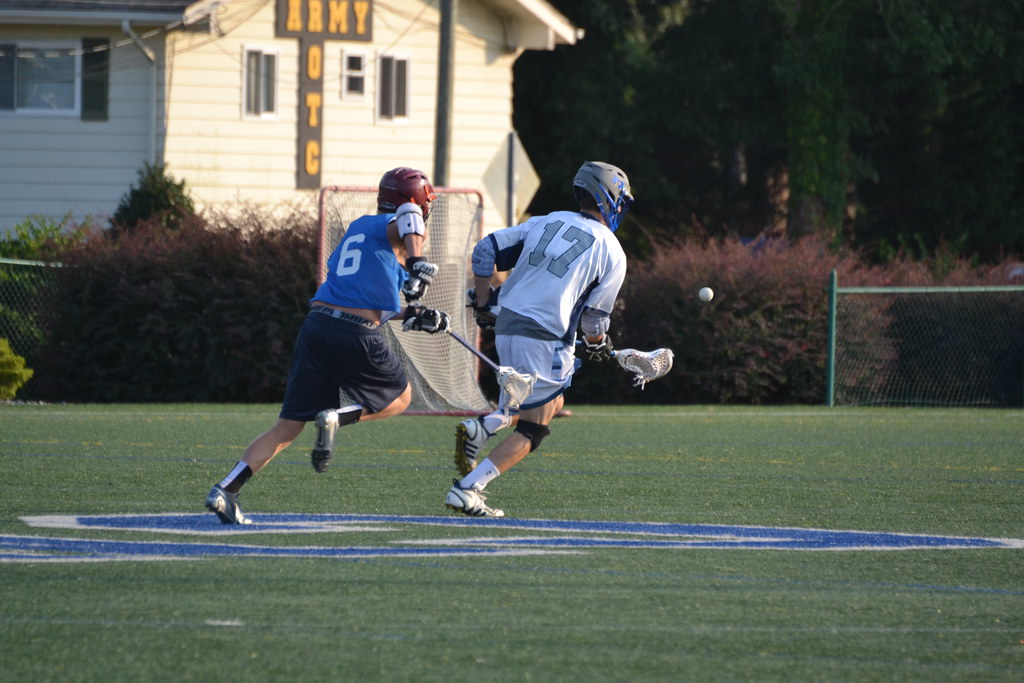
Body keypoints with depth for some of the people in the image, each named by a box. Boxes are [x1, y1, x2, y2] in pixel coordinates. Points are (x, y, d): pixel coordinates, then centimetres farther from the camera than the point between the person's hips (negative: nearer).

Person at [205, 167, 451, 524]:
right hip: (355, 337, -6)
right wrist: (418, 263, -29)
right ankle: (337, 417, -6)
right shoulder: (393, 228, 5)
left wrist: (415, 316, 29)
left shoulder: (357, 227, 27)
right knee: (400, 397, 20)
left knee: (288, 427, 6)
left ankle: (224, 491, -8)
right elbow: (408, 216, -22)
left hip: (316, 324, 6)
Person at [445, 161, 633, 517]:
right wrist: (598, 344, 22)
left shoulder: (544, 223, 12)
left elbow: (486, 250, 8)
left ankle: (481, 427, 3)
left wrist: (482, 302, 19)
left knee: (551, 402, 27)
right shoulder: (611, 252, -1)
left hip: (505, 327, 7)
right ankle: (466, 490, -11)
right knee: (532, 430, 1)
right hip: (545, 339, -7)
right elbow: (594, 316, 1)